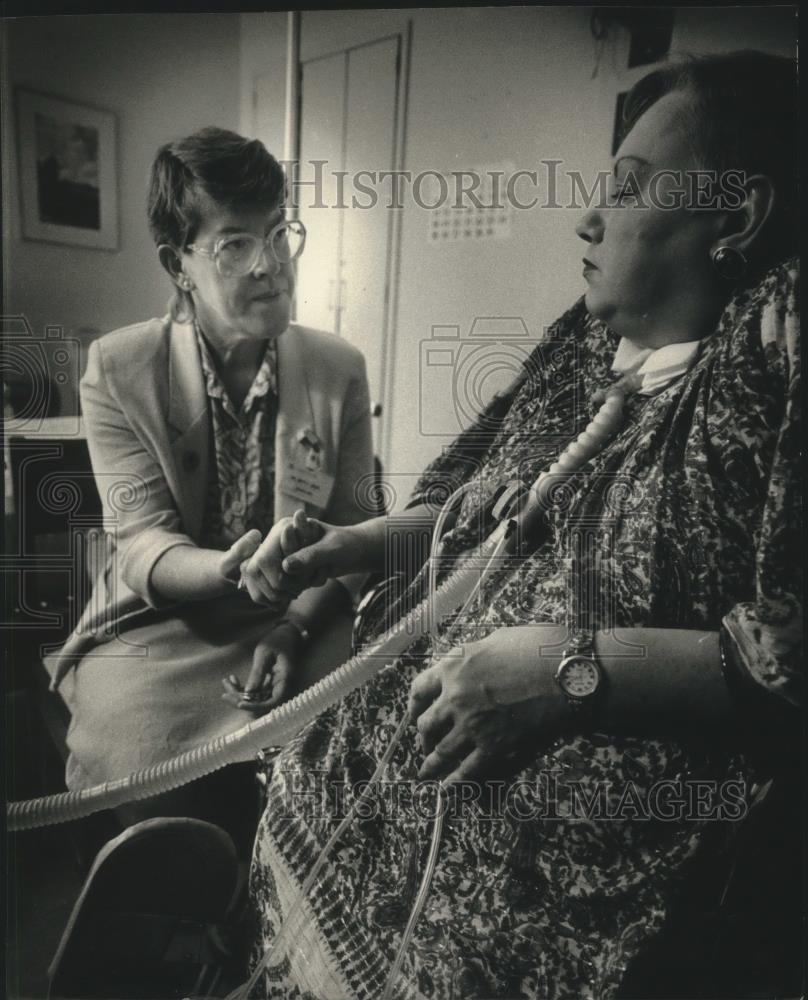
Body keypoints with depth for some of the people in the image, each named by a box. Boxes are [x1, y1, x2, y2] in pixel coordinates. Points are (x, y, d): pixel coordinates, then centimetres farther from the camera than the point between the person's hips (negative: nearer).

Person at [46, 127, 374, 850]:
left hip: (297, 625, 2)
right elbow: (143, 544, -10)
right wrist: (229, 570, -32)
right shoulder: (117, 370, -4)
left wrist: (296, 626, -17)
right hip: (159, 625, -1)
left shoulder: (341, 369, 1)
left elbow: (349, 533, 0)